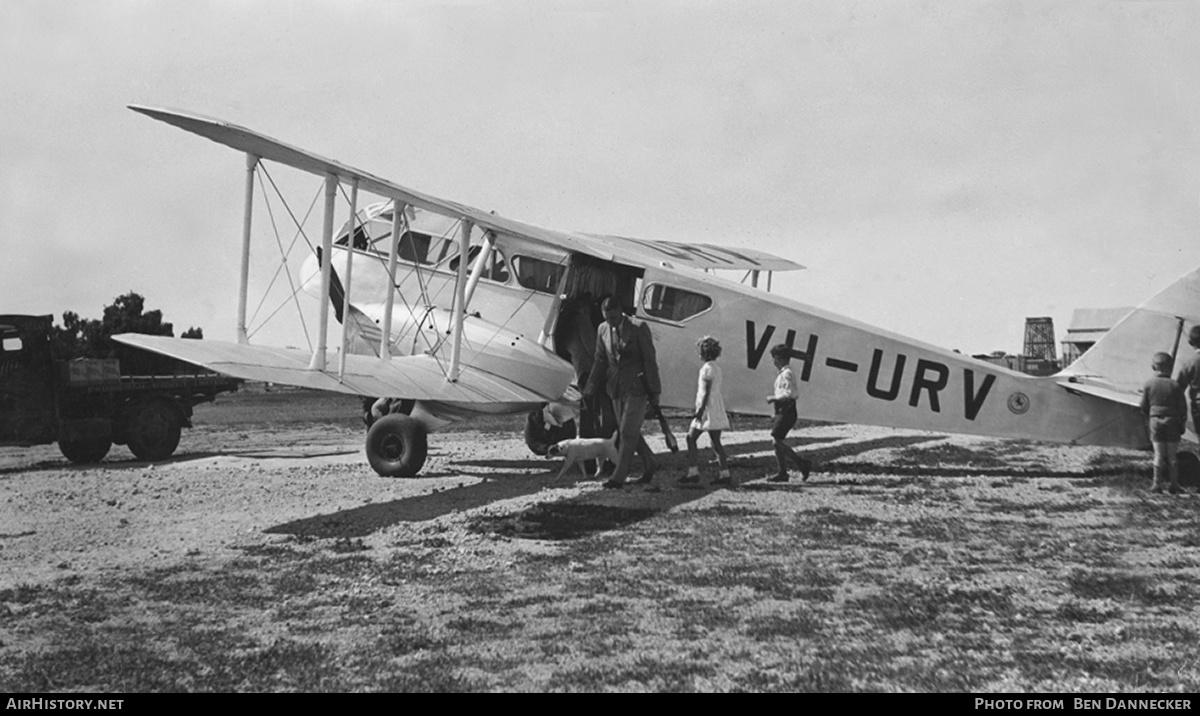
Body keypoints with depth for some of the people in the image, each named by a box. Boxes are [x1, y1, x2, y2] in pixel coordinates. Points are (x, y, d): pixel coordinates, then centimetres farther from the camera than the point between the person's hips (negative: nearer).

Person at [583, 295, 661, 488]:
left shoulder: (639, 328, -11)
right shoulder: (602, 330, 4)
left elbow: (650, 360, -8)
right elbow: (600, 361, 12)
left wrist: (654, 391, -8)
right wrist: (591, 388, 5)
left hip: (637, 388, -6)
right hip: (616, 389, 6)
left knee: (628, 432, -7)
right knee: (628, 432, 11)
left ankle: (619, 477, -3)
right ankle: (649, 463, 30)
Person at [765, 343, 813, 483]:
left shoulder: (786, 374, -14)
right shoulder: (787, 373, 17)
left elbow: (789, 393, -24)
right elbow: (796, 393, 23)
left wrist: (773, 398, -15)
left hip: (786, 412, -10)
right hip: (782, 412, 10)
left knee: (777, 441, -12)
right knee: (777, 442, 10)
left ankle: (803, 464, -9)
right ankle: (782, 473, 12)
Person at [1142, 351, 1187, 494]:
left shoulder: (1148, 384, -4)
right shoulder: (1175, 386, -8)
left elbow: (1144, 407, 4)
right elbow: (1183, 407, -3)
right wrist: (1182, 425, 8)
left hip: (1156, 421, 1)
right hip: (1172, 423, -1)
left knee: (1159, 455, 6)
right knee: (1172, 456, 6)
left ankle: (1157, 484, 5)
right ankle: (1174, 486, 9)